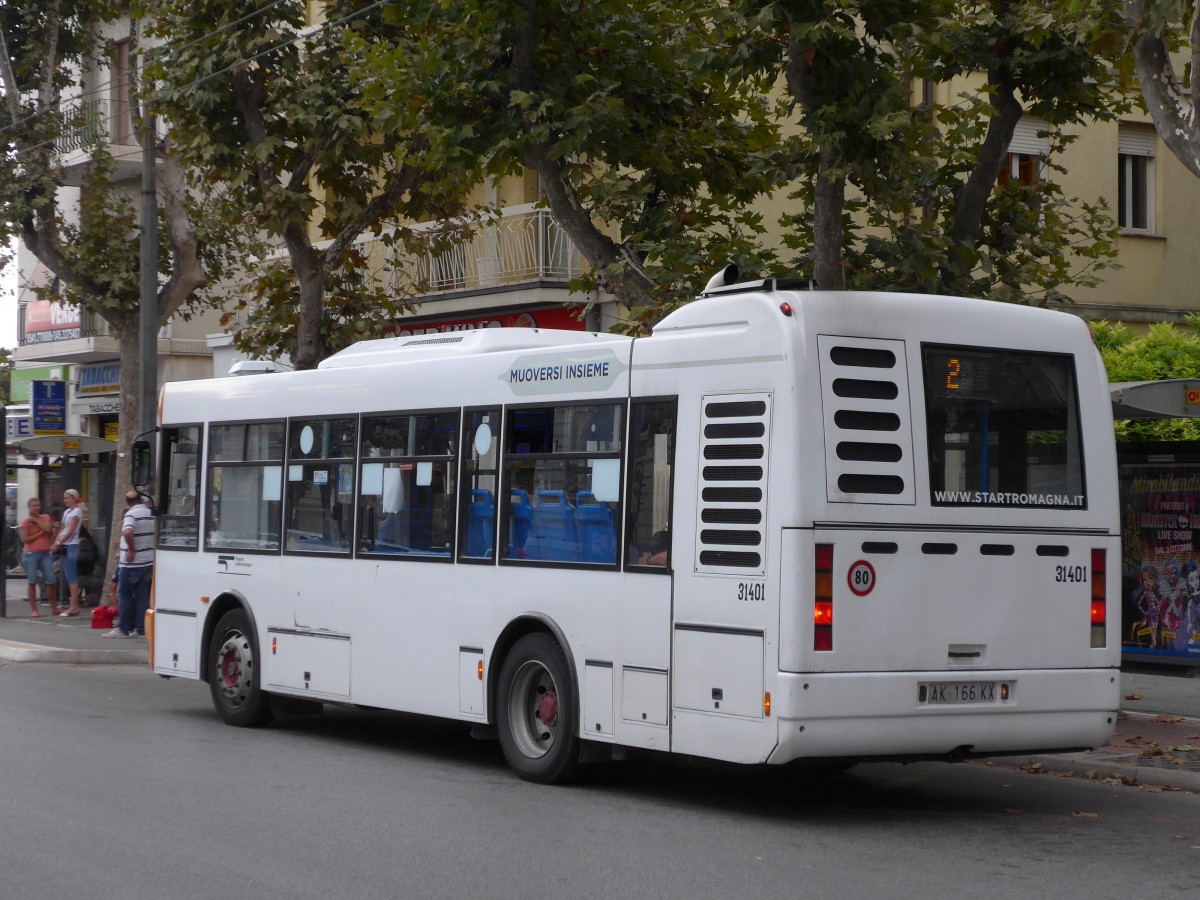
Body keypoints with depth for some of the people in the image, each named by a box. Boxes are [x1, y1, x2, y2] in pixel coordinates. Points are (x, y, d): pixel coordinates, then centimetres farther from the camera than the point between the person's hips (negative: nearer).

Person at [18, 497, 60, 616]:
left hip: (45, 553, 3)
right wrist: (40, 533, -11)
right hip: (31, 554, -3)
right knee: (32, 583, -1)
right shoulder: (25, 522, 0)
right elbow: (24, 539, -10)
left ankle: (54, 608, 13)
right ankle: (34, 610, 3)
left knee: (52, 581, 1)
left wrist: (35, 520, -7)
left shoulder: (45, 518, 10)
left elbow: (48, 529, -11)